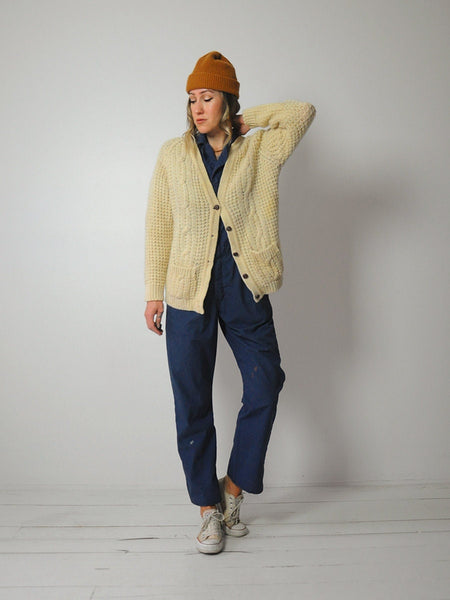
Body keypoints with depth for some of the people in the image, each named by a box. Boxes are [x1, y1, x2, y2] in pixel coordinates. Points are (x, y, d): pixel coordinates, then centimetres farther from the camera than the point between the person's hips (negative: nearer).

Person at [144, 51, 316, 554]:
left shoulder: (260, 151, 6)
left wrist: (244, 120, 3)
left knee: (265, 385, 1)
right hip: (189, 290, 0)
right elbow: (158, 225, 6)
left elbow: (303, 111, -1)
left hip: (245, 287, 1)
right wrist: (154, 292, 3)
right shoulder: (173, 154, 6)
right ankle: (208, 506, 21)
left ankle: (234, 487, 24)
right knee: (192, 403, 3)